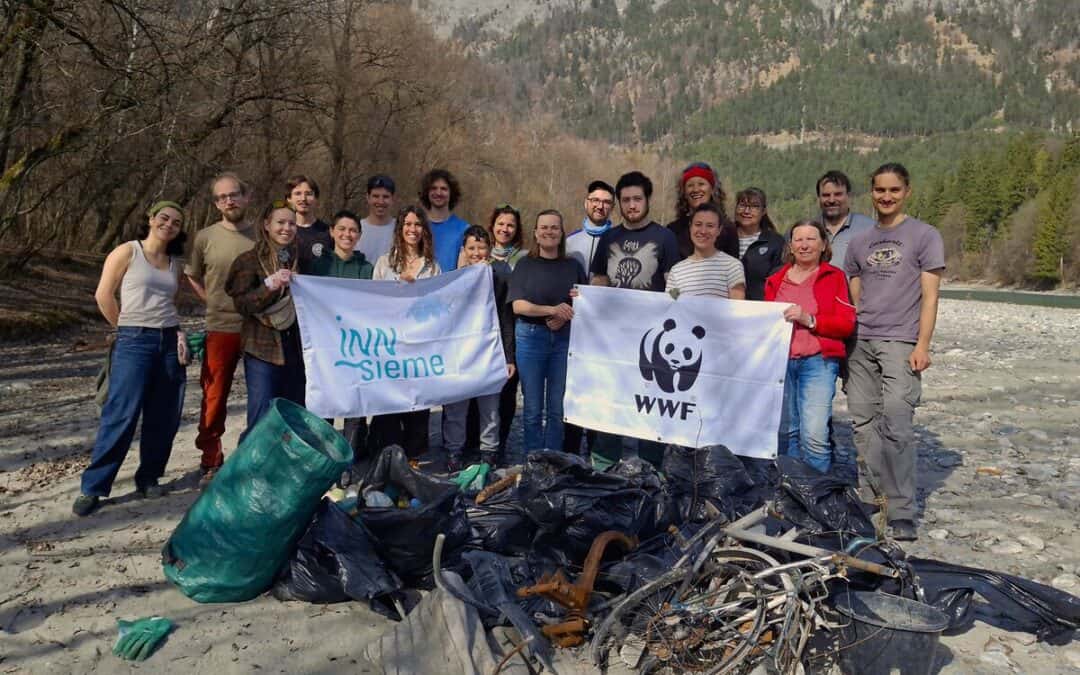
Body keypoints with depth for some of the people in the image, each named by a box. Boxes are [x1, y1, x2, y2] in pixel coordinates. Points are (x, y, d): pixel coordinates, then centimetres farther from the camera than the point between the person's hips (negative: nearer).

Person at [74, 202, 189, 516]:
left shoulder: (175, 264, 14)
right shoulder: (127, 252, 0)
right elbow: (103, 295, 1)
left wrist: (180, 334, 1)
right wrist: (128, 328, 9)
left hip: (170, 342, 5)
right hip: (134, 342, -5)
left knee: (163, 416, 6)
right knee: (121, 415, -9)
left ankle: (149, 477, 19)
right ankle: (93, 486, -1)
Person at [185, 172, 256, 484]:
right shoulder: (205, 237, 1)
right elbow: (192, 276, 14)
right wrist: (214, 302, 4)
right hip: (220, 328, 0)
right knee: (214, 399, 4)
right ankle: (210, 461, 17)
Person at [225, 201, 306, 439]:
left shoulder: (298, 259, 14)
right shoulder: (250, 260, 0)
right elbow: (242, 305, -9)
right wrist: (270, 286, -22)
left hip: (295, 348, 5)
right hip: (263, 348, -5)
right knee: (262, 421, -7)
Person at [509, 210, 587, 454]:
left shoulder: (573, 266, 9)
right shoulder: (525, 265, 3)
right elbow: (518, 305, -6)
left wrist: (564, 318, -13)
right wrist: (552, 309, -19)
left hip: (565, 338, 2)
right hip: (531, 336, -1)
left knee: (558, 407, 5)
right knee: (533, 407, 3)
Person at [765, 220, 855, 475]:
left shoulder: (834, 276, 5)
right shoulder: (776, 280, 16)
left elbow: (847, 323, -3)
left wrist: (809, 320, -13)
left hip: (818, 361, -4)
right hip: (779, 361, 4)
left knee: (814, 434, -13)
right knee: (785, 432, 6)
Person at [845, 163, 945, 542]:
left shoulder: (924, 236, 5)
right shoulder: (859, 242, 17)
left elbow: (929, 295, -1)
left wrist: (922, 346, -10)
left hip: (900, 342, -5)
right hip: (861, 342, 5)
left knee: (896, 424, -13)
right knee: (864, 423, 6)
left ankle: (902, 514, -7)